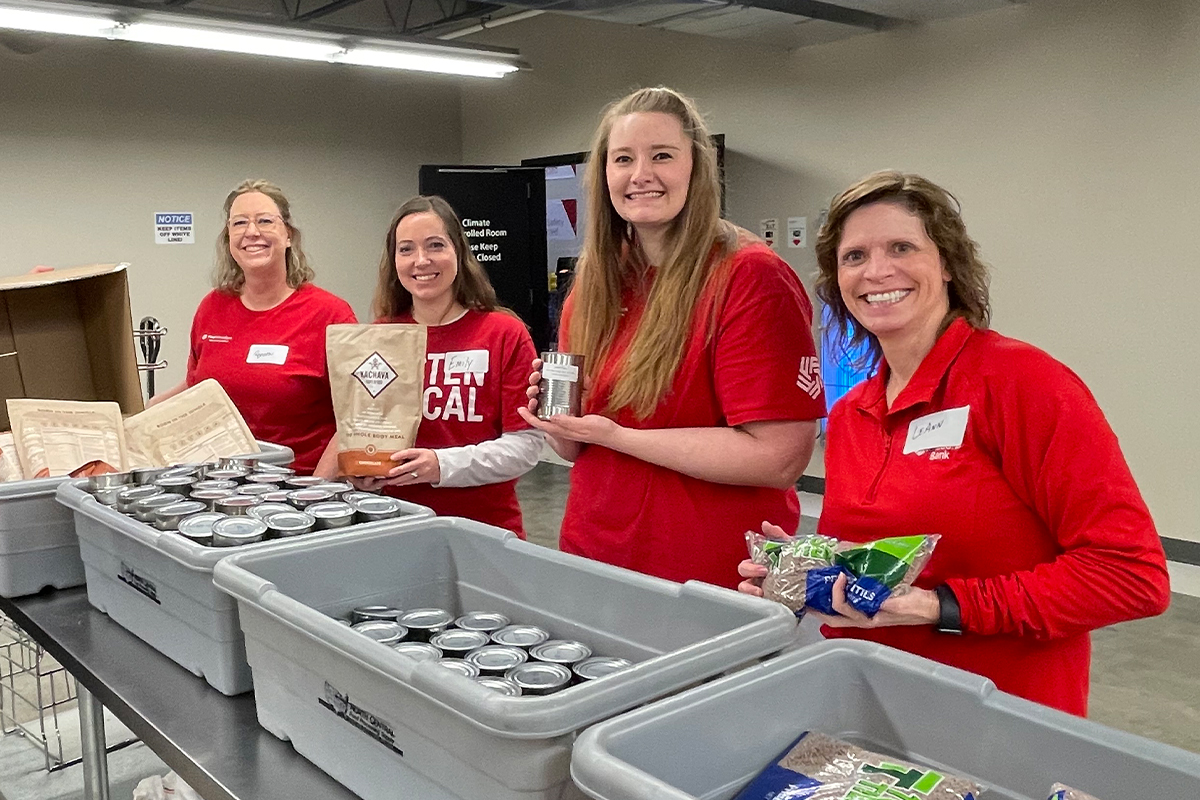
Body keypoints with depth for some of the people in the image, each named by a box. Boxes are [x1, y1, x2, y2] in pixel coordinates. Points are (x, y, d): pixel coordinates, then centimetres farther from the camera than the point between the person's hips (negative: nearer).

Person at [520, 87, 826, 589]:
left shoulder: (750, 278, -15)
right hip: (590, 558, 6)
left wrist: (613, 434, -21)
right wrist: (556, 419, -10)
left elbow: (778, 458, -23)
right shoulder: (595, 282, 4)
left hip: (710, 581, -6)